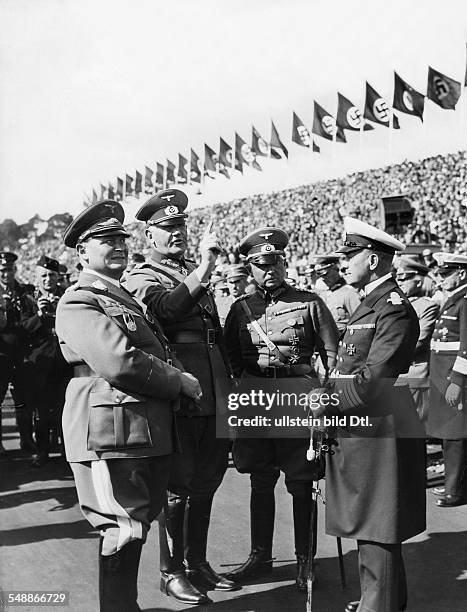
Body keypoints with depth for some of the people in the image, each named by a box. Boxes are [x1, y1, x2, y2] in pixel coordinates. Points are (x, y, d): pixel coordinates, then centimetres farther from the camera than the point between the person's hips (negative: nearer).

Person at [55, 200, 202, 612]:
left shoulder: (125, 299, 22)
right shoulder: (79, 302, -11)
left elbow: (153, 355, 30)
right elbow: (119, 362, -22)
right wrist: (179, 381, -12)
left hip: (149, 434, 10)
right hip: (111, 434, -10)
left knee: (136, 526, 17)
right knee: (125, 530, -5)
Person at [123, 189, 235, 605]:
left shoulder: (196, 275, 19)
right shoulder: (141, 277, -2)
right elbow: (164, 309, -25)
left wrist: (228, 382, 21)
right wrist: (204, 270, -32)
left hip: (214, 394, 7)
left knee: (205, 482, 15)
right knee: (177, 485, 1)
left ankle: (197, 562, 28)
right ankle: (172, 571, 15)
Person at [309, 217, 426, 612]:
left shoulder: (395, 309, -15)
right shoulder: (370, 304, 16)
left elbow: (374, 378, -22)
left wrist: (327, 404, -15)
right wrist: (328, 396, 3)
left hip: (379, 432, -10)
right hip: (358, 429, 10)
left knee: (377, 532, -2)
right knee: (368, 524, 19)